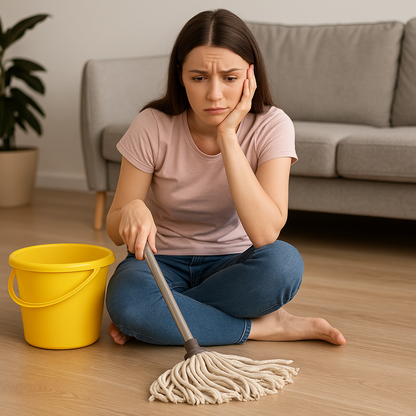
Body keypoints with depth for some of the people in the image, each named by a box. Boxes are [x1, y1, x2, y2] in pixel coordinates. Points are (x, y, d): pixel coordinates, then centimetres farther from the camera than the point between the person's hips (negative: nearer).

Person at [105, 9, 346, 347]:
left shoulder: (271, 126, -16)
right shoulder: (153, 126, -15)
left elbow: (265, 234, -29)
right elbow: (115, 230, -10)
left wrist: (227, 136, -30)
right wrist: (132, 209, -36)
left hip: (231, 265, 1)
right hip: (163, 262, 0)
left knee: (283, 262, -33)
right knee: (126, 299, -34)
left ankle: (165, 315, -14)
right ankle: (265, 326, -16)